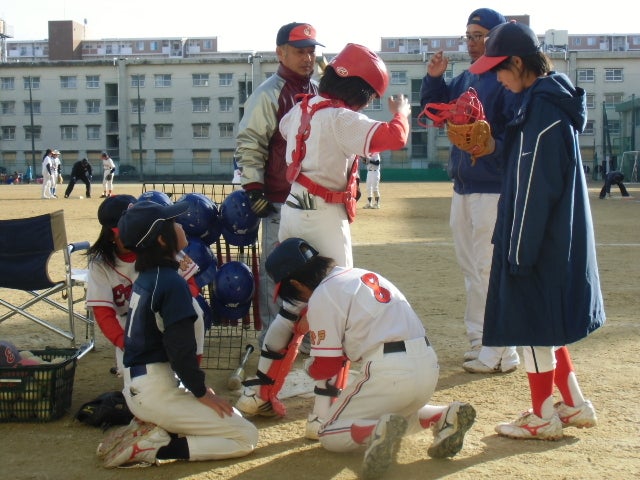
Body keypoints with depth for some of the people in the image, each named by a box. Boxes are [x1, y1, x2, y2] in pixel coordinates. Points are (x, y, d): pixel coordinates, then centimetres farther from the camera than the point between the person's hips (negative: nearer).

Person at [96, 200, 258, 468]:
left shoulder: (145, 278, 9)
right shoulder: (172, 282, -18)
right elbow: (180, 348, -21)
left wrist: (197, 386, 13)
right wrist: (201, 392, -8)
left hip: (135, 388, 9)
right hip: (157, 392, -9)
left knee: (231, 417, 23)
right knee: (247, 437, -1)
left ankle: (151, 430, 6)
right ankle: (154, 448, -10)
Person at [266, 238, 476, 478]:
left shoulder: (320, 297, -3)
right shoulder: (361, 274, 20)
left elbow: (325, 368, -2)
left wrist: (308, 365, 21)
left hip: (390, 371, -8)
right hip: (429, 364, 8)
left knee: (331, 436, 10)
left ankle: (379, 431, -19)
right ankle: (443, 416, 9)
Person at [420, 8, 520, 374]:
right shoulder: (465, 80, 15)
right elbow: (435, 110, 20)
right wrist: (434, 78, 5)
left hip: (494, 188, -9)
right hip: (464, 188, 9)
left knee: (490, 270, -8)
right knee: (471, 269, 16)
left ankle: (501, 353, -1)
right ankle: (480, 340, 27)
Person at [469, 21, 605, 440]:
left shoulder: (541, 107, -19)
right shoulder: (556, 98, 11)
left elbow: (534, 189, -21)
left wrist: (519, 251, -18)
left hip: (539, 237, -10)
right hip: (562, 236, 10)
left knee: (531, 317, 1)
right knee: (546, 318, 17)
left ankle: (543, 417, 12)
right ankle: (574, 404, 24)